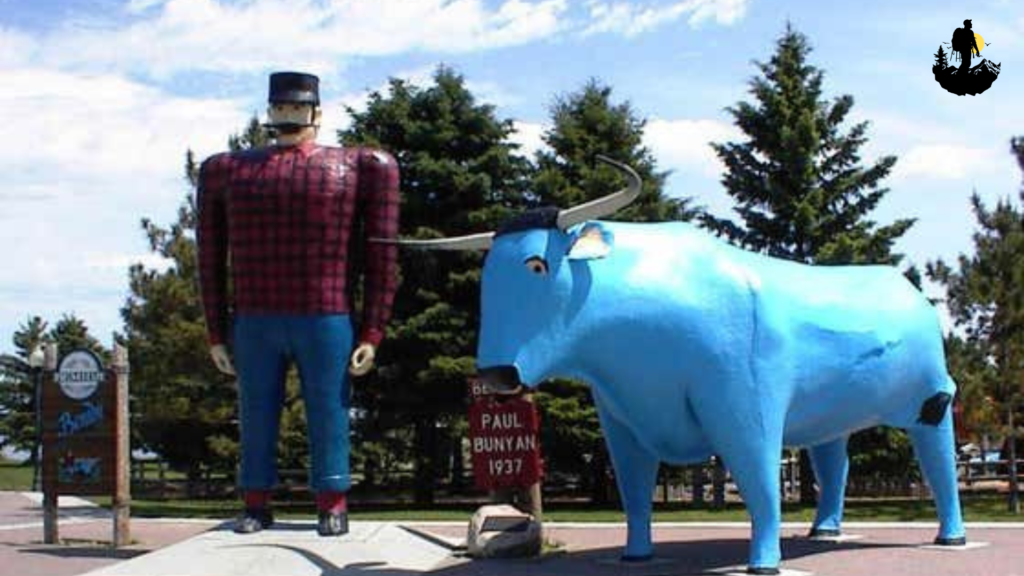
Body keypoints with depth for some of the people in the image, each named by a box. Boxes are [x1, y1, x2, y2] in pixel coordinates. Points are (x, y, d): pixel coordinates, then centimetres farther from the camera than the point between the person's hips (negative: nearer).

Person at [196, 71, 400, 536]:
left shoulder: (355, 168, 7)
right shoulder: (231, 170, 14)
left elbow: (382, 257, 3)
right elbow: (211, 259, 14)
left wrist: (372, 334, -3)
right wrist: (217, 334, 8)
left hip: (325, 322, -2)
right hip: (253, 322, 2)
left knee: (327, 411, 1)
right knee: (256, 413, 6)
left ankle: (332, 505, 10)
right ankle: (256, 505, 16)